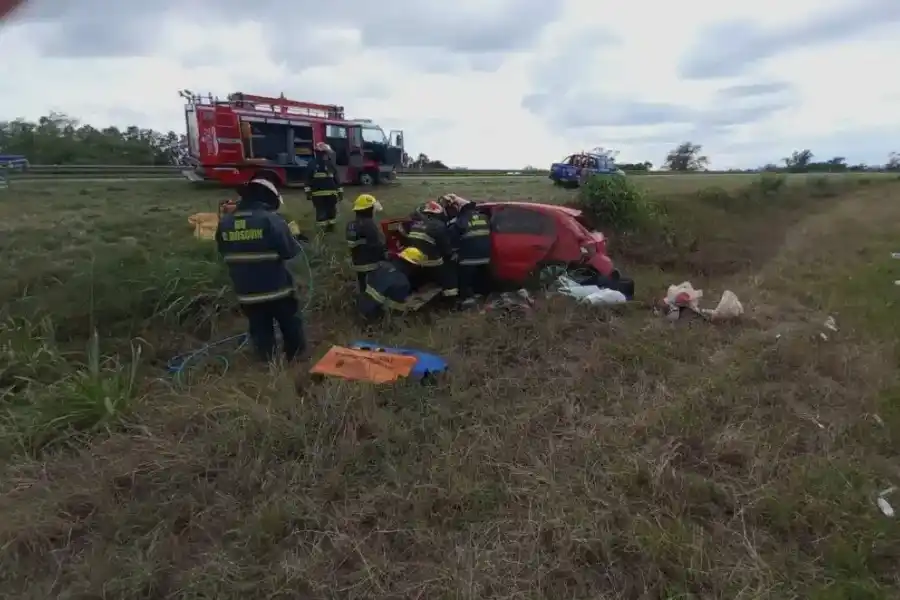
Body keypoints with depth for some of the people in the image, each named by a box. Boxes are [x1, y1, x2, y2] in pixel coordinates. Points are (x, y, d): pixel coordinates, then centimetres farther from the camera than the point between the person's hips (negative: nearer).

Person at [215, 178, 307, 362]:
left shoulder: (225, 222, 3)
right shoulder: (271, 220, -17)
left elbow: (223, 253, 15)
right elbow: (290, 251, -16)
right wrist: (295, 242, 5)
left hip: (246, 291, 4)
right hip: (276, 288, -4)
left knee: (259, 329, 17)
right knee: (290, 324, 18)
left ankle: (267, 361, 29)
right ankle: (296, 355, 33)